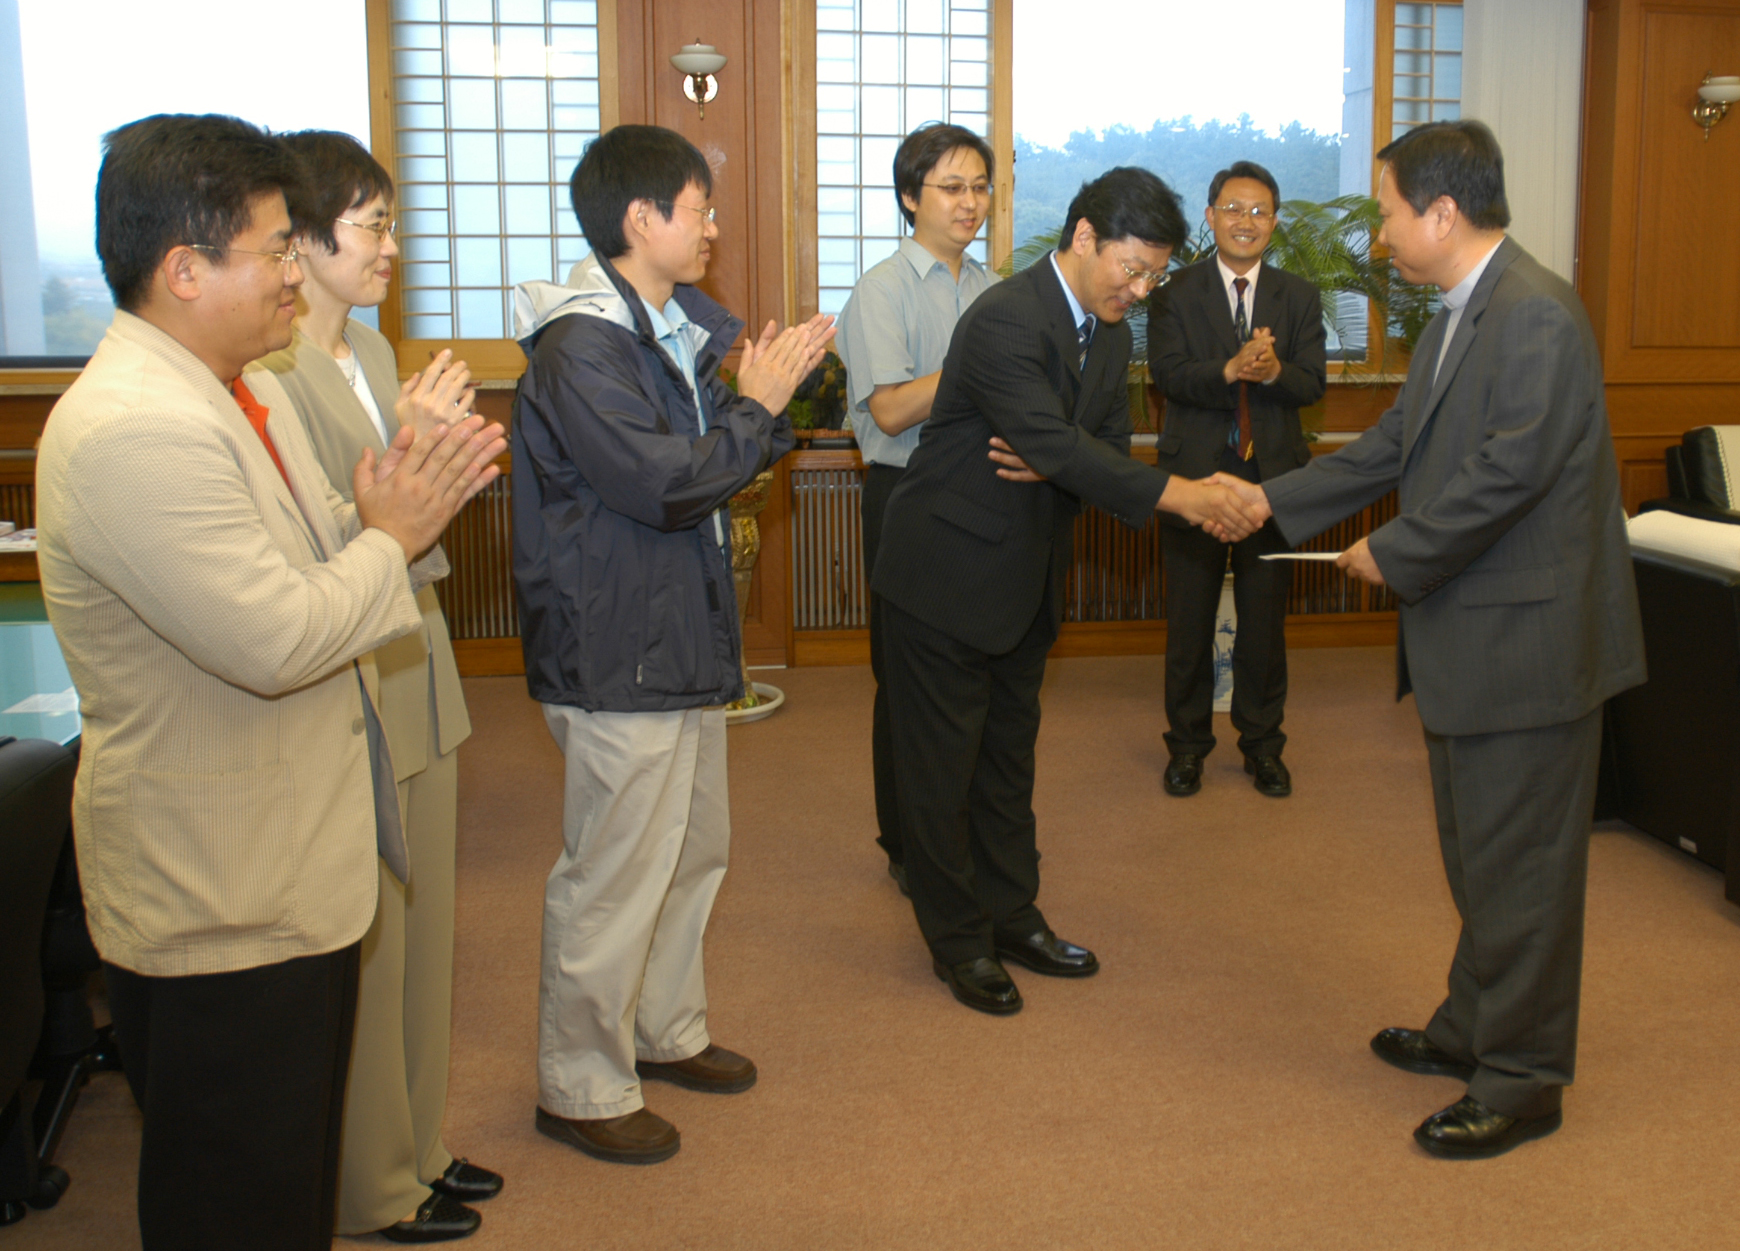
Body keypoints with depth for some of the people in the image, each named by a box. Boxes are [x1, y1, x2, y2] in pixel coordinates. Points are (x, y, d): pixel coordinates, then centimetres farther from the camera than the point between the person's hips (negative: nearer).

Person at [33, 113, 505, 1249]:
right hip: (220, 903, -10)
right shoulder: (132, 430, -26)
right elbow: (277, 639, -29)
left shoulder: (240, 390, 9)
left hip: (292, 875, 10)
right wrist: (391, 537, -14)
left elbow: (305, 562, 12)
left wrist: (411, 501, -6)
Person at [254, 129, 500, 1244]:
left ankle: (416, 1145, 36)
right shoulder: (266, 371, -19)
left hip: (415, 680, 9)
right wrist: (405, 451, -27)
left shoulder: (371, 351, 10)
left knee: (423, 929, 19)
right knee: (364, 950, 6)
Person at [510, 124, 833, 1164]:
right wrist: (758, 403, -14)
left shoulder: (670, 330, 13)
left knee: (695, 849, 20)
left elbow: (717, 460, 17)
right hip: (618, 654, -10)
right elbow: (665, 486, -25)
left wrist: (772, 391, 0)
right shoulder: (582, 347, -19)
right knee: (616, 875, -1)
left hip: (683, 639, 10)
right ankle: (583, 1088, 14)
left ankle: (667, 1031, 38)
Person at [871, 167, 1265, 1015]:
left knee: (1008, 754, 19)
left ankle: (1011, 914, 32)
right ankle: (959, 939, 18)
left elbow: (1107, 446, 7)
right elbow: (1057, 445, -31)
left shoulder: (1110, 333, 6)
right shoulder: (1006, 320, -24)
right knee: (943, 764, 4)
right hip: (947, 573, -8)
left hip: (1025, 580, 9)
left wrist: (1051, 465, -17)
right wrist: (1176, 495, -33)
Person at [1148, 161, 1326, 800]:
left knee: (1265, 620, 10)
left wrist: (1274, 370, -25)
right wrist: (1230, 370, -30)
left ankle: (1262, 743, 25)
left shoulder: (1299, 298, 7)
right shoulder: (1176, 292, 0)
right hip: (1194, 475, -1)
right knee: (1189, 619, 8)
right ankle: (1187, 742, 23)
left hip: (1272, 476, 2)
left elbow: (1313, 383, -3)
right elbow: (1167, 374, -13)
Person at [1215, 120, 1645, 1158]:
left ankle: (1523, 1081, 14)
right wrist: (1273, 499, 15)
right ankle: (1474, 1028, 37)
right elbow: (1395, 445, 18)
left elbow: (1506, 473, -25)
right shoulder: (1461, 316, 13)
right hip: (1468, 639, 10)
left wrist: (1393, 553, -14)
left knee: (1518, 866, 1)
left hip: (1525, 640, -10)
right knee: (1479, 857, 21)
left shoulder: (1536, 315, -19)